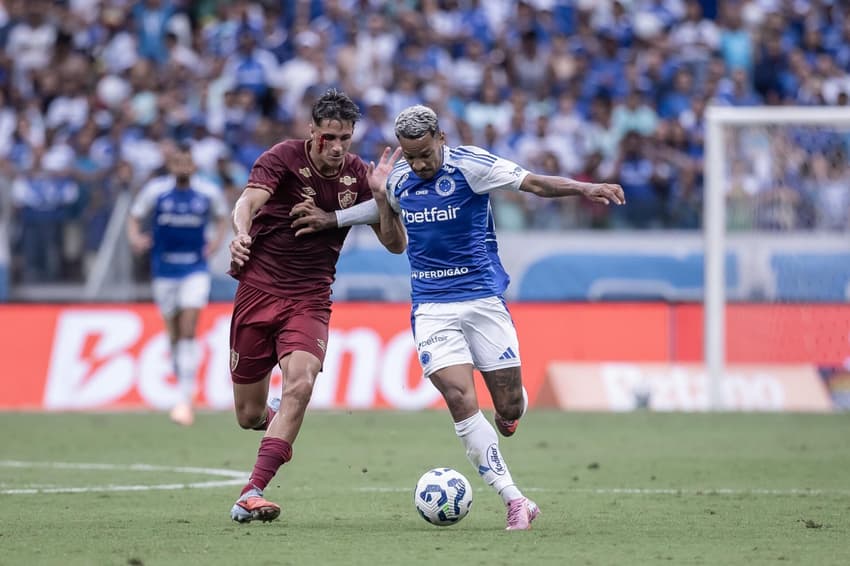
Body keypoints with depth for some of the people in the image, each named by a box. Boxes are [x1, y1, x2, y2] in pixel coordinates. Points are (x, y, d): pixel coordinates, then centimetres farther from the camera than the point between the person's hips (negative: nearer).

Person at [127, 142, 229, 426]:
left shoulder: (209, 192, -3)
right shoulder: (155, 190, -5)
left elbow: (221, 217, 15)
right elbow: (135, 217, 5)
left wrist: (217, 239, -3)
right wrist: (135, 238, -15)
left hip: (195, 268, -1)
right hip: (164, 270, 1)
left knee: (189, 331, -14)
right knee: (174, 335, 7)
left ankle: (185, 398, -15)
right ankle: (184, 389, 26)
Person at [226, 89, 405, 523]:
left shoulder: (358, 175, 2)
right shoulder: (282, 158, -8)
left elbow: (395, 244, 2)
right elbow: (249, 201, -23)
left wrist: (382, 194, -15)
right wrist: (241, 234, -46)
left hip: (310, 299, 1)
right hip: (258, 288, -1)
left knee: (300, 382, -26)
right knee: (249, 415, 3)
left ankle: (252, 494, -28)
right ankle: (274, 416, 43)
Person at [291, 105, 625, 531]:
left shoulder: (469, 165, -10)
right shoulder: (399, 180, 5)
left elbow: (534, 183, -16)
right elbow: (382, 206, 29)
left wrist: (583, 189, -30)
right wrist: (331, 220, 25)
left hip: (483, 298, -2)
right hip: (431, 305, 2)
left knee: (510, 411, -1)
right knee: (461, 402, -17)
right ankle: (514, 500, -13)